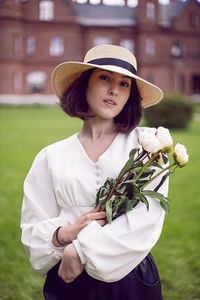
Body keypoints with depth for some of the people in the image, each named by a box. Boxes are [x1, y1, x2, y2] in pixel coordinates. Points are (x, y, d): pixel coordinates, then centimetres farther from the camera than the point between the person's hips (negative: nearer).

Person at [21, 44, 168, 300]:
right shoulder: (51, 158, 2)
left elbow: (148, 215, -15)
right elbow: (33, 231, 3)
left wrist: (81, 249, -19)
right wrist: (64, 234, -18)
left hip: (131, 278, -1)